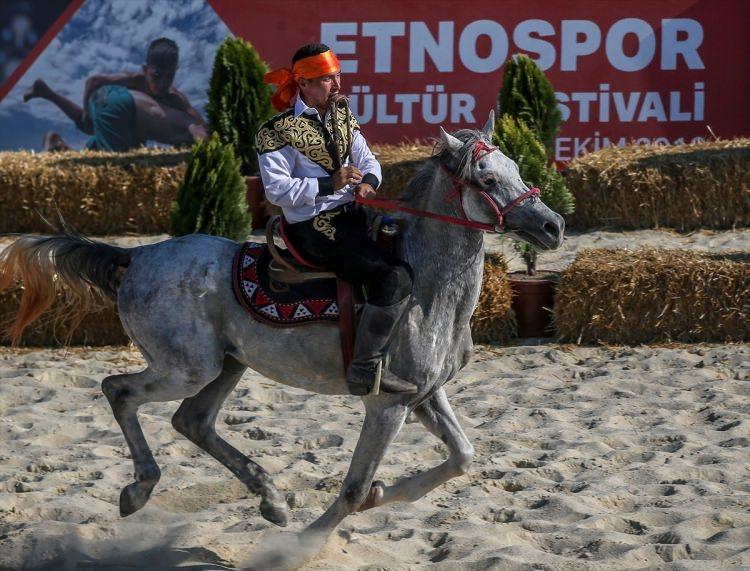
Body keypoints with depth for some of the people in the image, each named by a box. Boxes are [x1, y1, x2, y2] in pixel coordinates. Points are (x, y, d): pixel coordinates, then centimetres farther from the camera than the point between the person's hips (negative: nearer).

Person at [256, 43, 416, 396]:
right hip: (314, 230, -9)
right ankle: (365, 368, -25)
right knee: (395, 276, -25)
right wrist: (329, 185, -21)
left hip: (351, 217, 9)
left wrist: (368, 181, -7)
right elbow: (276, 190, -15)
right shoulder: (278, 131, -10)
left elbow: (367, 160, 17)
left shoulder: (341, 119, 13)